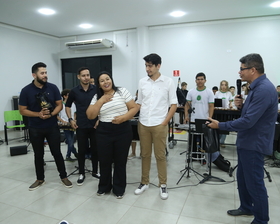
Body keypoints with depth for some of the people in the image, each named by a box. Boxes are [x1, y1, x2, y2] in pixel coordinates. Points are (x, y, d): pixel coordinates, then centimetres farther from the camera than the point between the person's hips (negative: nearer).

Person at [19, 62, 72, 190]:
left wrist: (51, 114, -18)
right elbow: (22, 110, -3)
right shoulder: (26, 91, -6)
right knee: (38, 155, 13)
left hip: (52, 127, 0)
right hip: (35, 129, 0)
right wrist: (38, 114, -18)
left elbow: (59, 105, 0)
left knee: (57, 153, 6)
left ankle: (63, 177, 22)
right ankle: (40, 179, 30)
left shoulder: (53, 88, -4)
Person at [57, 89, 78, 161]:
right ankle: (76, 154, 12)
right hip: (65, 126, -5)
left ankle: (68, 156, 27)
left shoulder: (72, 104, 6)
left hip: (72, 125, 5)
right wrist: (64, 121, -15)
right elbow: (57, 116, -7)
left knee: (71, 141, 10)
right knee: (70, 142, -5)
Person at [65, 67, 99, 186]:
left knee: (95, 149, 9)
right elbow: (67, 105, 12)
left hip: (95, 125, 1)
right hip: (81, 126, 0)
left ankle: (95, 171, 26)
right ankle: (81, 173, 22)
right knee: (81, 150, 7)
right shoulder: (74, 91, -1)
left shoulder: (96, 89, -2)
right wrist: (70, 119, 2)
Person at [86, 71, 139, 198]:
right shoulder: (97, 97, 6)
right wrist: (101, 101, -10)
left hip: (123, 131, -2)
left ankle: (119, 189, 26)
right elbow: (90, 116, -3)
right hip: (103, 132, 2)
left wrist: (123, 117, -17)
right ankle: (104, 187, 32)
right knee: (104, 161, 10)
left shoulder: (122, 92, -1)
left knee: (120, 161, 8)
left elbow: (134, 108, -2)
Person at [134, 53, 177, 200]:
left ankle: (163, 185, 20)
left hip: (159, 125, -3)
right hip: (143, 124, 3)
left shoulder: (168, 82, -2)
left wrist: (165, 122, -7)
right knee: (145, 154, 12)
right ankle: (144, 182, 27)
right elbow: (139, 103, 12)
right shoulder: (142, 82, 6)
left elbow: (173, 104, -1)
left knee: (160, 155, 5)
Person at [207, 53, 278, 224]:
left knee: (254, 182, 4)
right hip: (247, 142, 10)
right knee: (243, 178, 21)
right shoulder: (257, 87, 11)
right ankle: (246, 208, 40)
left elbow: (248, 121, -27)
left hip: (254, 144, -10)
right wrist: (242, 105, -2)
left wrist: (220, 125, -19)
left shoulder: (264, 89, -23)